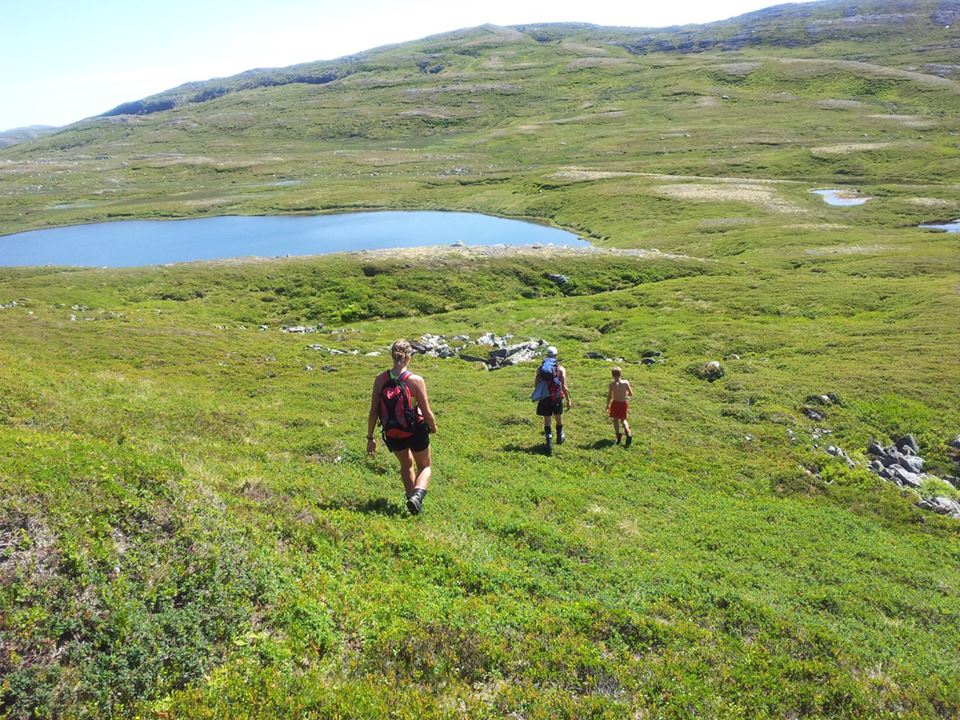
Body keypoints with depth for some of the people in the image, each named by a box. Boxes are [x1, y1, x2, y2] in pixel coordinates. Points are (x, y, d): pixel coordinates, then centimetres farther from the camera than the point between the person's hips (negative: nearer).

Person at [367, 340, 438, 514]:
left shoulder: (380, 380, -9)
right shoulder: (416, 380, -18)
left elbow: (373, 412, -5)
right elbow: (427, 413, -13)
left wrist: (370, 438, 5)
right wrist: (433, 427, 8)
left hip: (392, 435, 3)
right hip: (415, 431, -3)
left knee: (406, 464, 31)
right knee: (424, 467, 20)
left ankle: (411, 497, 33)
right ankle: (417, 496, -5)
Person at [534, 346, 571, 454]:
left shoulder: (540, 368, 2)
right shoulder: (560, 369, -4)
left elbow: (536, 385, 3)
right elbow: (564, 386, -8)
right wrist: (568, 400, -3)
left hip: (544, 398, 0)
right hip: (557, 397, 0)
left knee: (547, 421, 5)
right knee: (559, 418, 21)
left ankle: (549, 442, -7)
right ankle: (560, 437, 40)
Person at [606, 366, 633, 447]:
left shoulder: (612, 383, -15)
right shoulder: (626, 382, -9)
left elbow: (609, 396, -10)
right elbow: (631, 394, -2)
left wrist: (607, 406, 1)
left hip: (615, 403, -3)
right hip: (624, 403, 3)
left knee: (615, 420, 14)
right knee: (623, 419, 18)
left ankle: (618, 436, 9)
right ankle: (628, 434, -1)